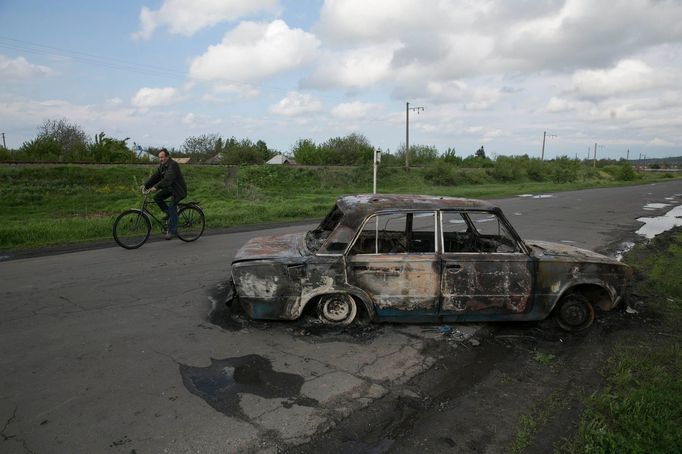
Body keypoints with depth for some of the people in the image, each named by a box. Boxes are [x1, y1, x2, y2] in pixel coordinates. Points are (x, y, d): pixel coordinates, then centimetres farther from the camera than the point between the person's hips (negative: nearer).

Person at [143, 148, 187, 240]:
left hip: (178, 189, -9)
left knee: (172, 206, -18)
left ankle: (172, 231, -11)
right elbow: (155, 177, 3)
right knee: (157, 197, -8)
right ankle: (169, 213, 10)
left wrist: (156, 187, -42)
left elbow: (167, 179, -34)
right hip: (170, 188, 9)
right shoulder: (162, 166, 7)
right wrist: (145, 186, -9)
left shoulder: (173, 165, -22)